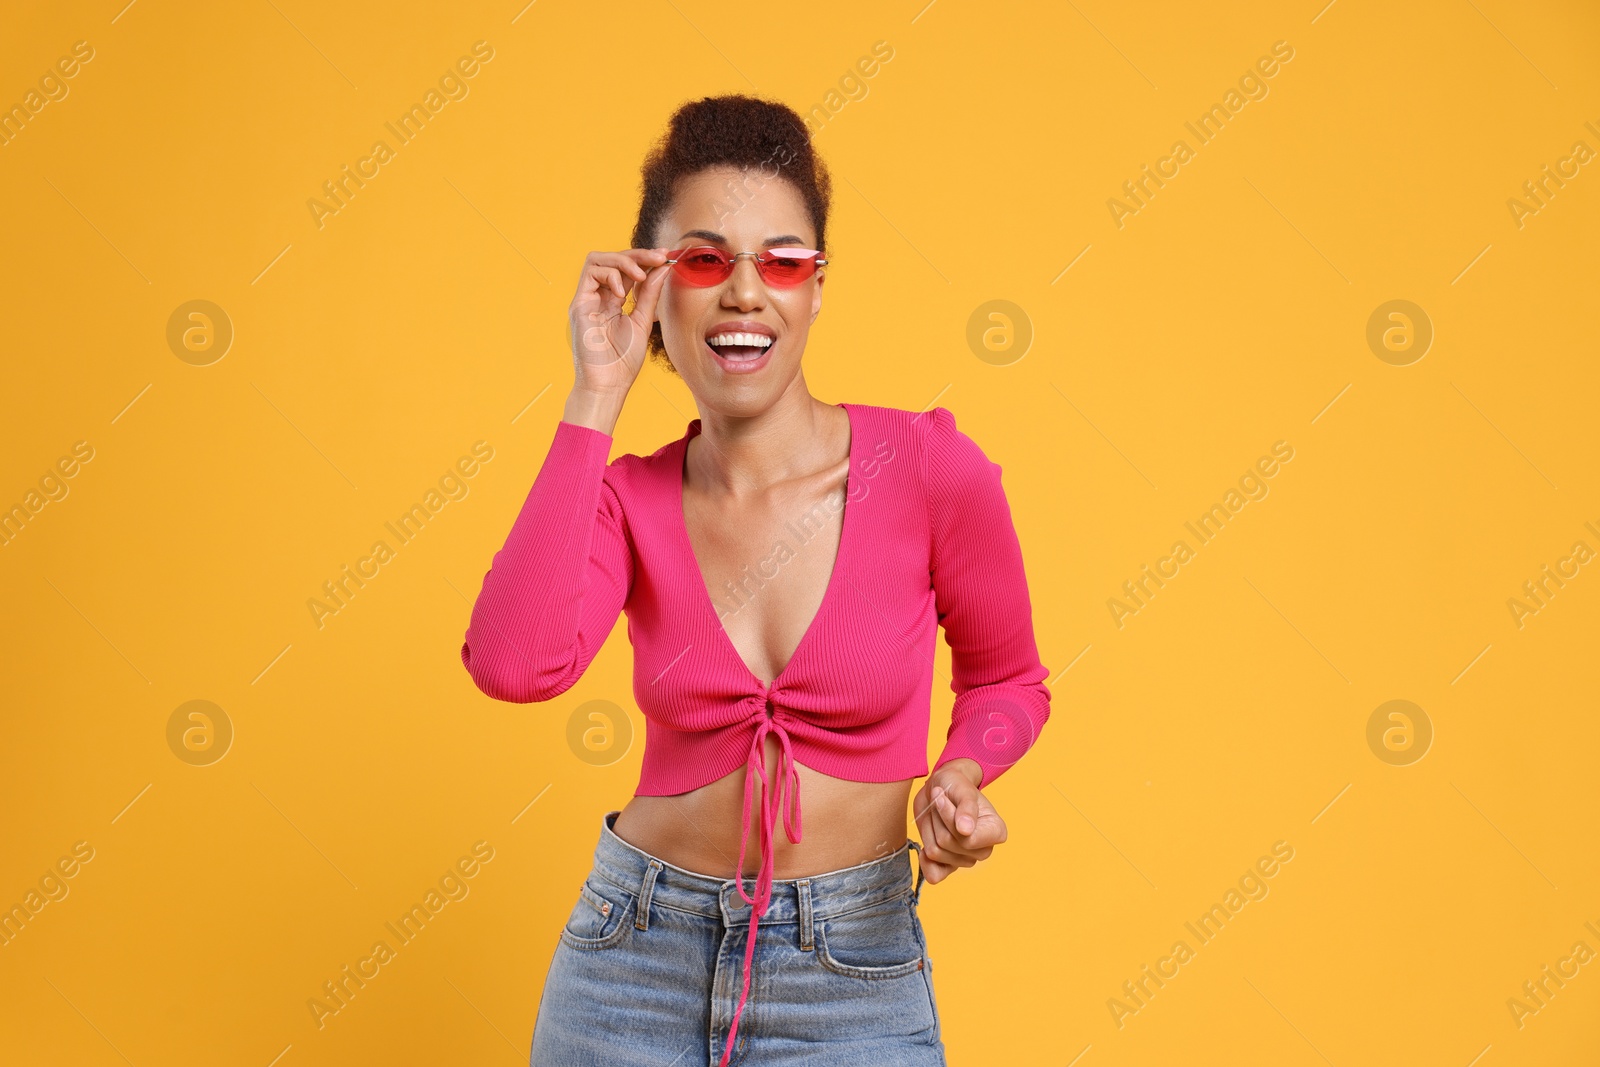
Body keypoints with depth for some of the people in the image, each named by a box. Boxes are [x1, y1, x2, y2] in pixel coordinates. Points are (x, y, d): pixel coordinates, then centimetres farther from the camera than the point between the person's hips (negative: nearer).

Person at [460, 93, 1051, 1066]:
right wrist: (596, 397, -19)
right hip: (636, 961, 2)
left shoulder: (928, 468, -11)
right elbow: (515, 665, -24)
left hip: (852, 980, -2)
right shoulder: (630, 499, -4)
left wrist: (959, 774, -17)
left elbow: (1007, 681, 5)